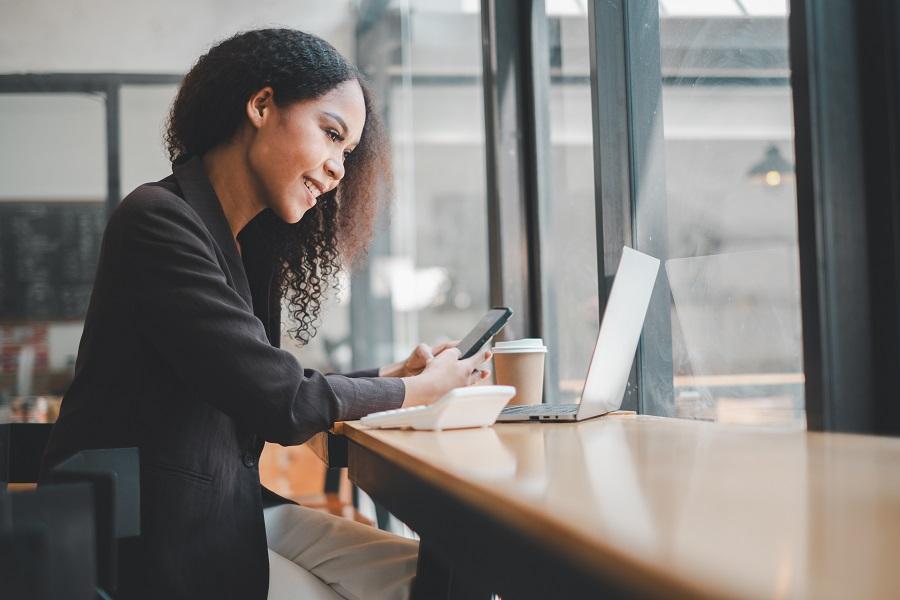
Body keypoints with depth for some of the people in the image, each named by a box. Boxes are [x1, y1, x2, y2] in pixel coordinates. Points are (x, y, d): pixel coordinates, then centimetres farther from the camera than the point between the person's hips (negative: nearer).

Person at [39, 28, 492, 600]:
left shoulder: (250, 245, 12)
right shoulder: (160, 222, -17)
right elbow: (283, 404, -19)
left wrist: (394, 374, 5)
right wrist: (422, 388, -6)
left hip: (232, 506, 9)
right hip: (159, 536, -8)